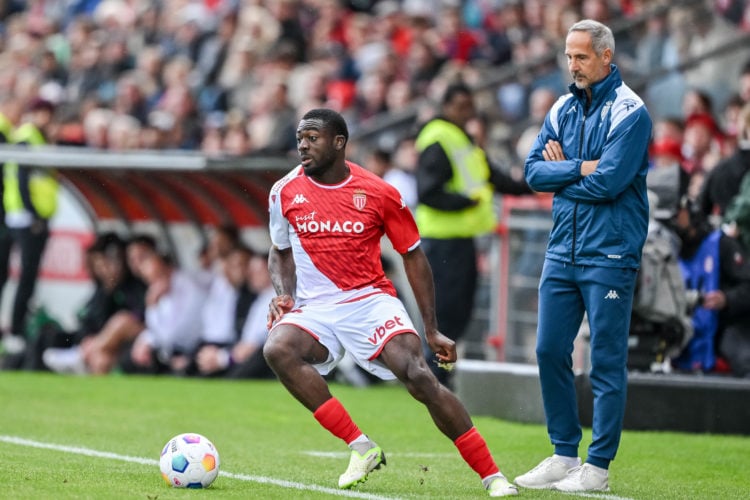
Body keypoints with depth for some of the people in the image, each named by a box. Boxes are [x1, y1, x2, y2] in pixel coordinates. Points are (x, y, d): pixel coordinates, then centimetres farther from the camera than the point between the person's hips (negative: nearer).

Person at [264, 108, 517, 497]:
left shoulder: (378, 194, -5)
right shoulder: (285, 192, 1)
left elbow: (413, 256, 4)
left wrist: (432, 330, 1)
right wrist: (283, 294, -4)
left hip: (371, 301, -2)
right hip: (315, 310, 2)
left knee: (419, 377, -24)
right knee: (277, 349, -31)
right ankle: (360, 448, -22)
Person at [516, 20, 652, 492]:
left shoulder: (630, 112, -9)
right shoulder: (563, 109, 12)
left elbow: (609, 182, -18)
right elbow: (534, 171, 5)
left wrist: (561, 174, -4)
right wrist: (581, 168, -9)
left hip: (609, 254, -7)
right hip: (562, 252, 7)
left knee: (607, 361, -2)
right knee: (550, 351, 6)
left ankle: (598, 467, 2)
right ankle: (564, 456, 16)